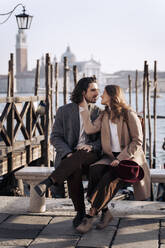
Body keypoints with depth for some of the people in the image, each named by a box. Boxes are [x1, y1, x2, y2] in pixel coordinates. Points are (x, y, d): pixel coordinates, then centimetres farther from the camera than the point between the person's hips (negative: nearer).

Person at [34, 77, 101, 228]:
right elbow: (55, 137, 3)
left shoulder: (98, 113, 11)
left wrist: (92, 146, -14)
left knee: (80, 157, -38)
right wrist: (68, 153, -15)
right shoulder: (64, 111, 6)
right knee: (74, 171, -36)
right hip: (68, 156, -1)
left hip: (90, 155, 1)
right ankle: (80, 212, -21)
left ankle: (48, 182, -37)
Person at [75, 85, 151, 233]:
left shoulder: (129, 115, -7)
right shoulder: (105, 115, 13)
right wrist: (85, 107, 0)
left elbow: (137, 141, -9)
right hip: (111, 157, 5)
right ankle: (105, 212, -17)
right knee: (95, 171, -27)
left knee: (108, 180, -31)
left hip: (129, 158, -5)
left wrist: (120, 159, -18)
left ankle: (90, 216, -22)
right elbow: (90, 129, -2)